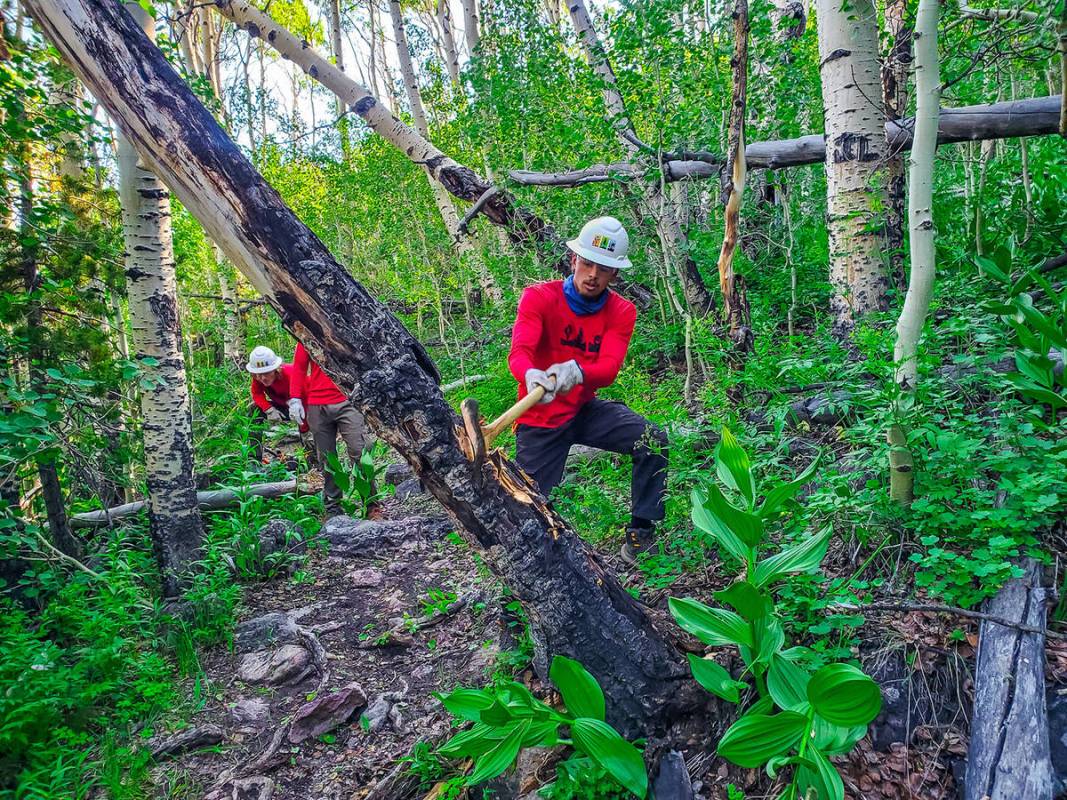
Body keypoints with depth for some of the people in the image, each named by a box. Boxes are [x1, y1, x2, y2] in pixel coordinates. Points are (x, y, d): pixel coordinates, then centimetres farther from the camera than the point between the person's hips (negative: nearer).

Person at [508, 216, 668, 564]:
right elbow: (519, 351, -29)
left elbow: (609, 369, -23)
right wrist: (530, 374, -54)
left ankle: (640, 535, -5)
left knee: (652, 440, -19)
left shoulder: (621, 312, -7)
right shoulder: (539, 297, -14)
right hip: (540, 418, -2)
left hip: (585, 408, 3)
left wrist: (577, 371, -46)